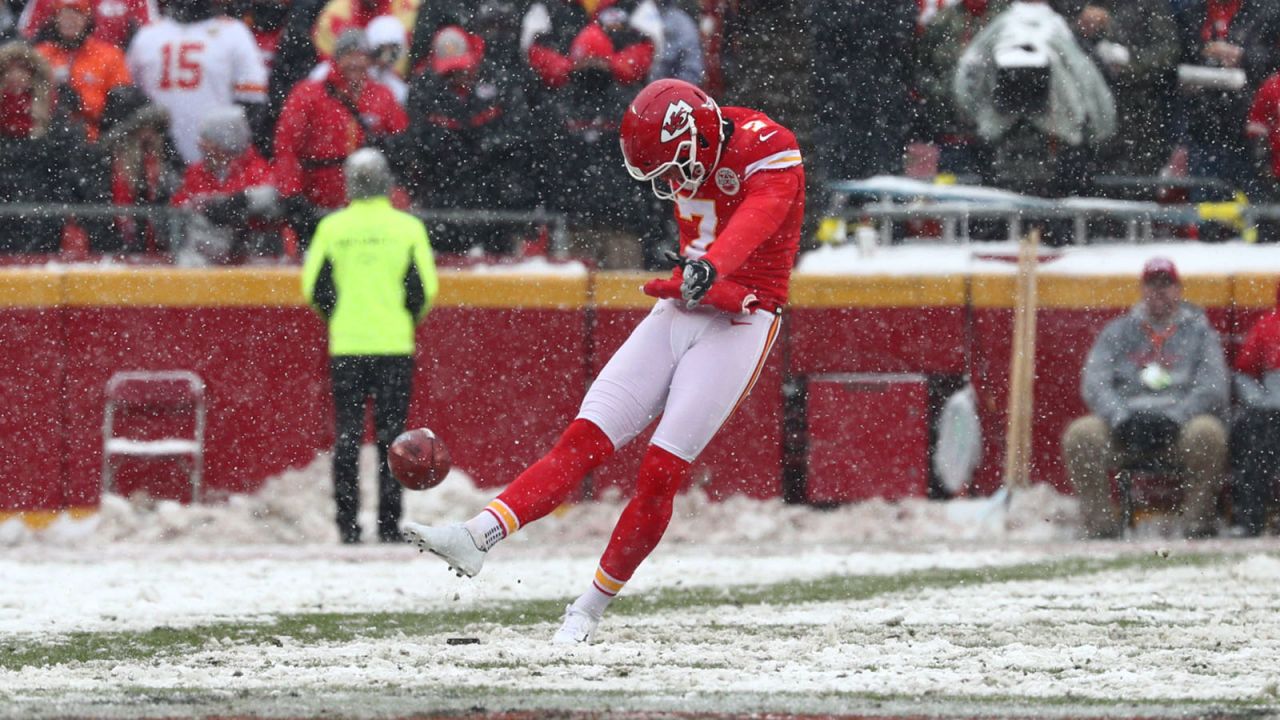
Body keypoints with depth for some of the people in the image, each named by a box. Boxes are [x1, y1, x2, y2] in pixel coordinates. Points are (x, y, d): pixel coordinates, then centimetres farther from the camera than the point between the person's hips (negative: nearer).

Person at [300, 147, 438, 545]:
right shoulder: (408, 228, -3)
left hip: (346, 347, 0)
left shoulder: (331, 228, -2)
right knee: (390, 434, 4)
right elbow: (424, 291, -2)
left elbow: (315, 288, 1)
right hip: (394, 345, 0)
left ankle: (348, 523, 1)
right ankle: (389, 523, 1)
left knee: (347, 436, 5)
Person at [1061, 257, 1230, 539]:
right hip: (1125, 428, 1)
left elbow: (1211, 389, 0)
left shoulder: (1199, 332, 13)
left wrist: (1172, 419, -16)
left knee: (1208, 432, -34)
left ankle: (1198, 519, -23)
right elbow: (1094, 383, 5)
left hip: (1181, 424, -1)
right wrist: (1123, 419, -15)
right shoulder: (1118, 332, 17)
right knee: (1080, 434, -27)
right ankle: (1101, 522, -21)